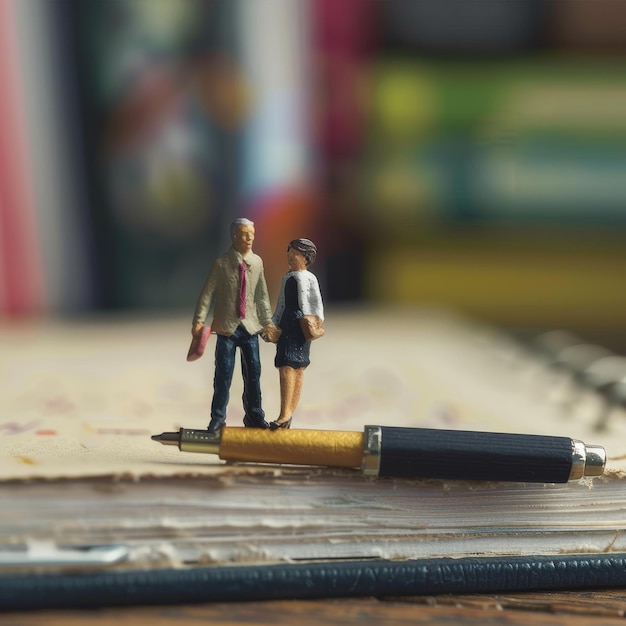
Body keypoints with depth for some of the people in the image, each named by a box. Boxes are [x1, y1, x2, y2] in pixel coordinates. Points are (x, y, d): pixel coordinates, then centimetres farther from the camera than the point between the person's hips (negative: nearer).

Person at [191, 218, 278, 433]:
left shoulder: (257, 262, 4)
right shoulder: (221, 264, -7)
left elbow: (262, 295, 10)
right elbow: (208, 293, -7)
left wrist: (267, 321, 11)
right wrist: (199, 320, -13)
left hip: (250, 327, 3)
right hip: (226, 327, -3)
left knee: (253, 373, 7)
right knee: (223, 375, -1)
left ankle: (254, 417, 21)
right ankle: (217, 419, 12)